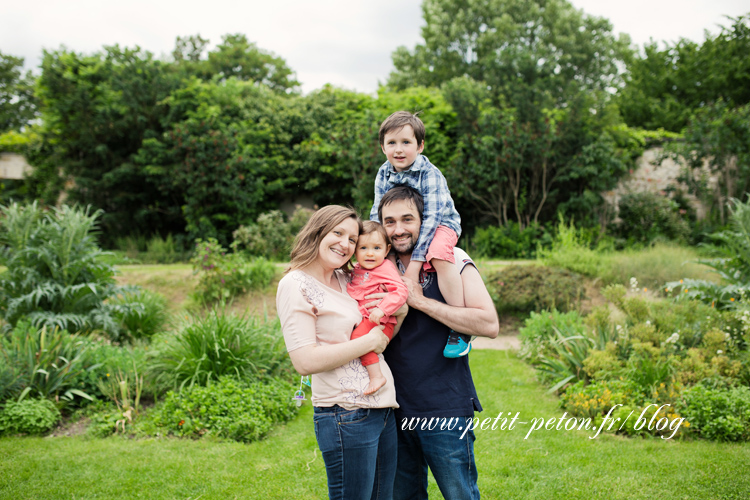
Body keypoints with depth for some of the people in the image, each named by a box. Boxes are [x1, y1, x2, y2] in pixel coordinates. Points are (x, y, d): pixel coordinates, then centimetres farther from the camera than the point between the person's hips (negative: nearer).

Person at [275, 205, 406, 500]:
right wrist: (369, 342, -15)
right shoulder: (296, 285, -10)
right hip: (347, 415, -8)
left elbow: (382, 336, 21)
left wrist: (399, 313, 0)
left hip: (383, 407, 8)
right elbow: (305, 361, -20)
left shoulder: (346, 280, 13)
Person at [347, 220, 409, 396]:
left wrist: (382, 309, -30)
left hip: (379, 322, -9)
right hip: (360, 320, 9)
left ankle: (377, 376, -26)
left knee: (359, 336, -29)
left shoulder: (385, 268, -9)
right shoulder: (356, 269, 15)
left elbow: (401, 291, -22)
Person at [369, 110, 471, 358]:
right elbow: (377, 213, 3)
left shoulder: (430, 174, -22)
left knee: (438, 254, -35)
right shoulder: (383, 174, -5)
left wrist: (416, 258, -32)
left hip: (441, 225, -7)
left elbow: (431, 217, -27)